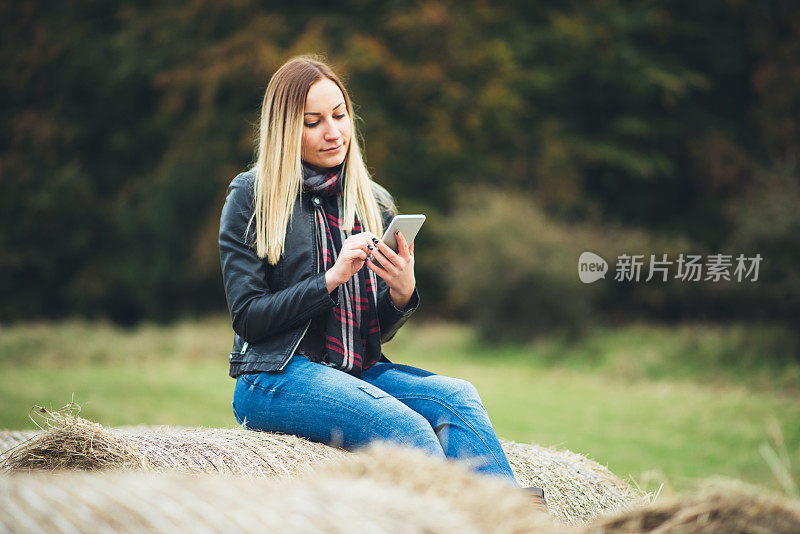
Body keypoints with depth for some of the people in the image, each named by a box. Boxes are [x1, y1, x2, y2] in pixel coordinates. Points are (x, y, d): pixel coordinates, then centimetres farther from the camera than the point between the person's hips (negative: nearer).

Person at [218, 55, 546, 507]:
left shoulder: (375, 204, 15)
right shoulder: (252, 197, 1)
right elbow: (247, 318, -4)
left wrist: (403, 292, -5)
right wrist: (332, 278, -15)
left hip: (359, 372, 5)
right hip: (274, 378, -5)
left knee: (457, 397, -26)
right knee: (406, 428, -32)